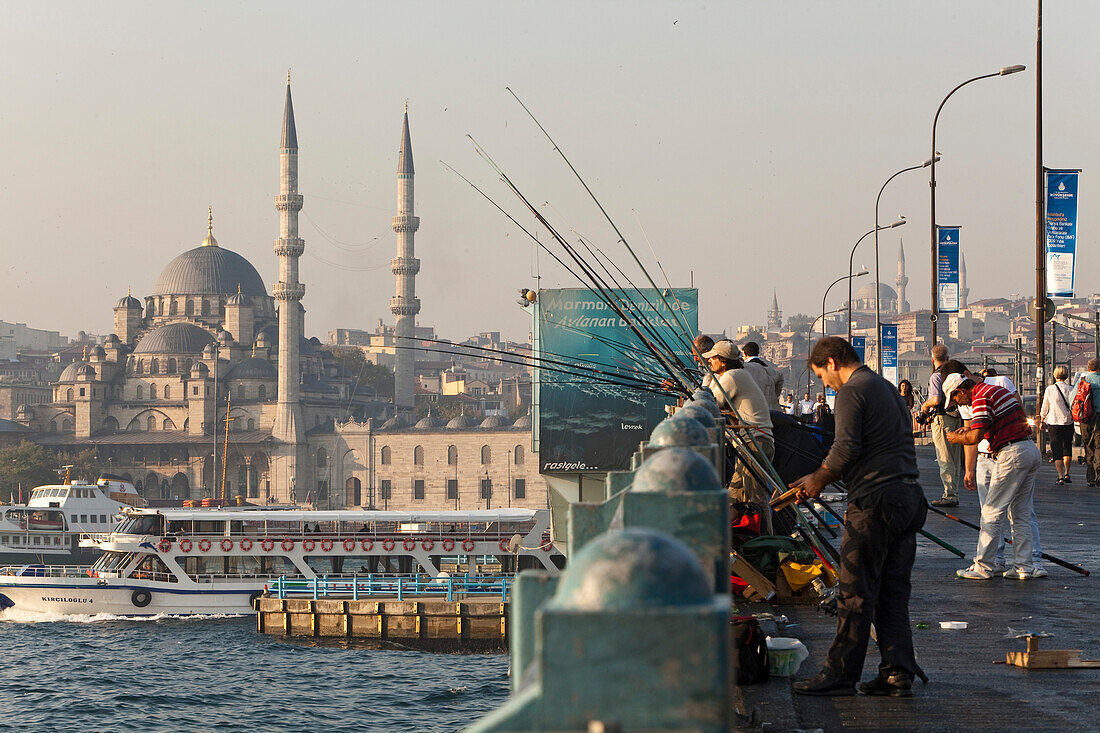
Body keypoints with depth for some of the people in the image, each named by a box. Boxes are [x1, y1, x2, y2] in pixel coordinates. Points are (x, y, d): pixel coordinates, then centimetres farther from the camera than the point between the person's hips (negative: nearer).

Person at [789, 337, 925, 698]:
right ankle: (898, 672, 7)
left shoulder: (851, 391, -8)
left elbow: (846, 449, -17)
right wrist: (823, 477, 21)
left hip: (874, 500, -9)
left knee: (856, 593, -4)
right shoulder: (888, 389, 21)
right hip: (908, 498, 9)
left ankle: (840, 673, 0)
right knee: (893, 591, 10)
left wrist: (819, 480, 0)